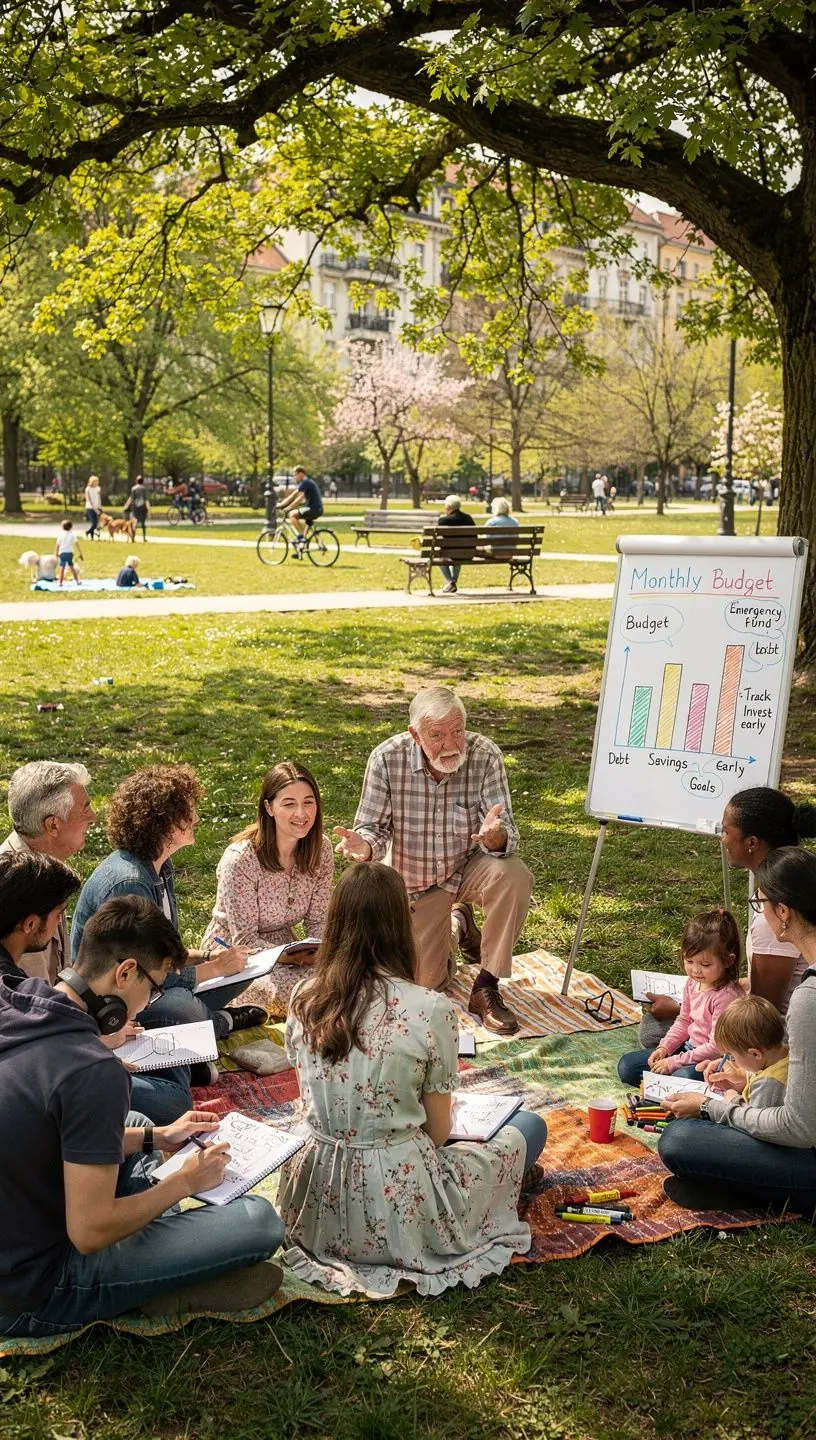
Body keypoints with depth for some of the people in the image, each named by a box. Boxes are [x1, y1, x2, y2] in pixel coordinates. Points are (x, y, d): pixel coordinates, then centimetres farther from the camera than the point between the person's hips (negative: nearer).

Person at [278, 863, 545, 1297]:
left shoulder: (304, 999, -6)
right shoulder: (430, 1010, -19)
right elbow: (438, 1131, -7)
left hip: (318, 1212, 5)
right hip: (398, 1210, -5)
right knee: (530, 1129, 18)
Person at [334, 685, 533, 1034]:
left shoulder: (485, 756, -25)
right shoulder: (386, 759, -24)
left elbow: (507, 838, -28)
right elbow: (375, 827, -16)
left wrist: (495, 836, -53)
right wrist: (363, 845, -41)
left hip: (470, 865, -1)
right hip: (415, 878, 1)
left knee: (514, 875, -34)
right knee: (423, 981, 1)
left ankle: (486, 988, -17)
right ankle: (456, 922, 35)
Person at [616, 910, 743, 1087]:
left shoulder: (726, 995, -25)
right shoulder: (693, 983, 1)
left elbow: (717, 1047, -24)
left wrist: (674, 1062, -21)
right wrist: (664, 1048, 0)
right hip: (689, 1048, 9)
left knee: (683, 1076, -40)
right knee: (626, 1066, 3)